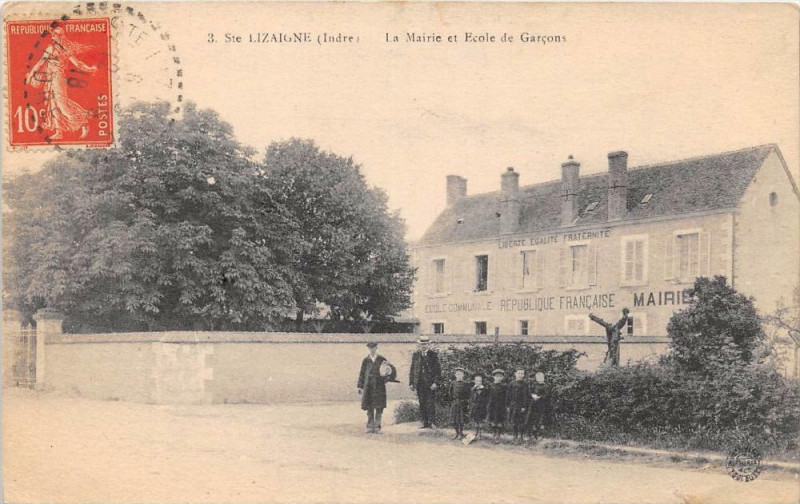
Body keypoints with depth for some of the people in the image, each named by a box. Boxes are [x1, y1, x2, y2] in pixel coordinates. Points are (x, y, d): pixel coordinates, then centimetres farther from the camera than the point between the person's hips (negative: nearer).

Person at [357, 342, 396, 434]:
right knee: (369, 407, 2)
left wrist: (387, 378, -7)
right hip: (368, 385, 1)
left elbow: (391, 370, 14)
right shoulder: (366, 360, 8)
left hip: (379, 385, -1)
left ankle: (377, 427, 4)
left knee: (379, 407, -3)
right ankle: (370, 427, 9)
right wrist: (360, 386, 5)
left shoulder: (382, 359, 6)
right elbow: (362, 373, 10)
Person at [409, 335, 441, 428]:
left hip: (430, 383, -3)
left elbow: (438, 369, -1)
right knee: (422, 404, 4)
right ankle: (425, 423, 9)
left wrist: (435, 382, -10)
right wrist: (411, 383, 7)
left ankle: (431, 422, -2)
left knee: (431, 403, -7)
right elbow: (412, 370, 13)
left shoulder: (433, 354, 1)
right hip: (419, 384, 3)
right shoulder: (416, 354, 10)